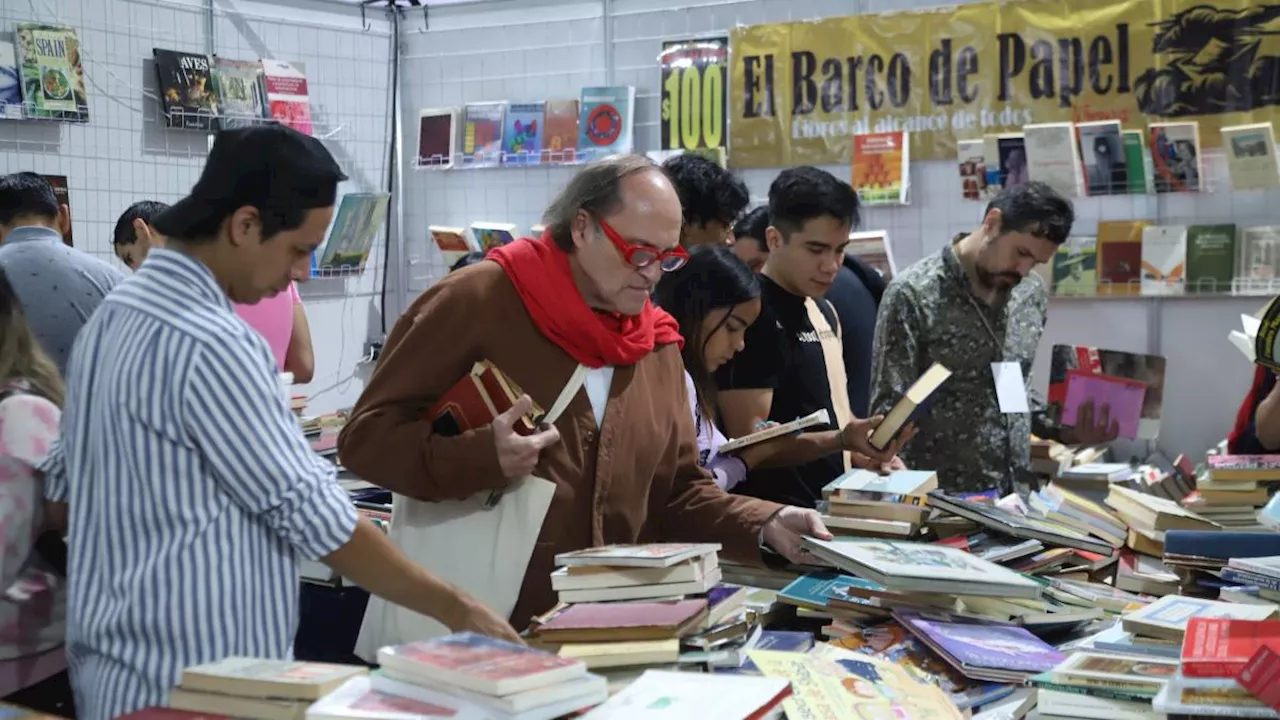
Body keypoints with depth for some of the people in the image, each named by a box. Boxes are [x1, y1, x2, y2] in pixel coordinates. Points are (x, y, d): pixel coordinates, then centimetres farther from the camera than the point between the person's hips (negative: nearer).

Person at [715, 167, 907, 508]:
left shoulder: (823, 311, 14)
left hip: (832, 505, 8)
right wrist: (841, 440, -28)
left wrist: (874, 457, 7)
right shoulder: (754, 316, -12)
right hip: (782, 517, -8)